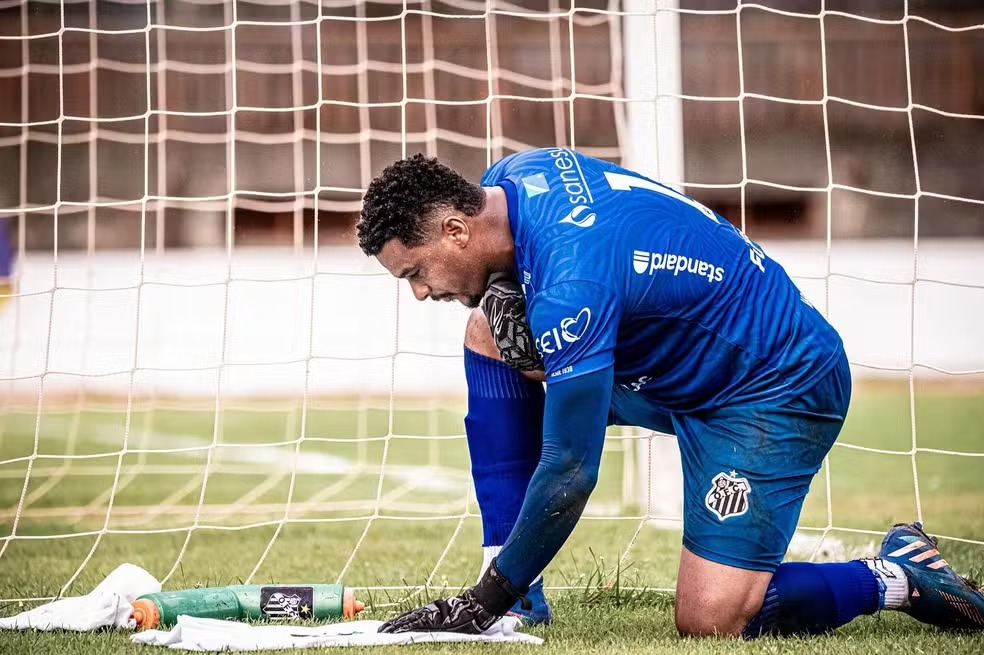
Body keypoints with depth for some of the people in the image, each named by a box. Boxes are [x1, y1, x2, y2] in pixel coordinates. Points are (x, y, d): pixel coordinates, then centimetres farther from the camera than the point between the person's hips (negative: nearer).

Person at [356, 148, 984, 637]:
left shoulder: (571, 285, -33)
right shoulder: (511, 177, -6)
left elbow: (570, 474, -31)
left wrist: (488, 600, -23)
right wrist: (509, 294, -8)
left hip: (778, 391, -10)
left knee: (710, 623, -20)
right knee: (491, 333, 0)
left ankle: (898, 577, 6)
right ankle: (518, 593, -1)